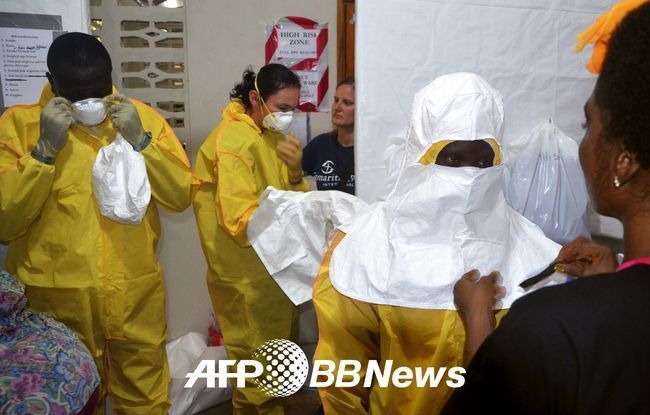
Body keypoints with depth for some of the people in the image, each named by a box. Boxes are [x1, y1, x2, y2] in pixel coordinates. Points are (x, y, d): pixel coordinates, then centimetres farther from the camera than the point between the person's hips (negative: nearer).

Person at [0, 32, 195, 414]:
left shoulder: (141, 116, 1)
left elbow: (181, 196, -3)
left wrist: (141, 141, -14)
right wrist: (45, 149, -18)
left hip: (136, 293, 1)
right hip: (57, 295, -1)